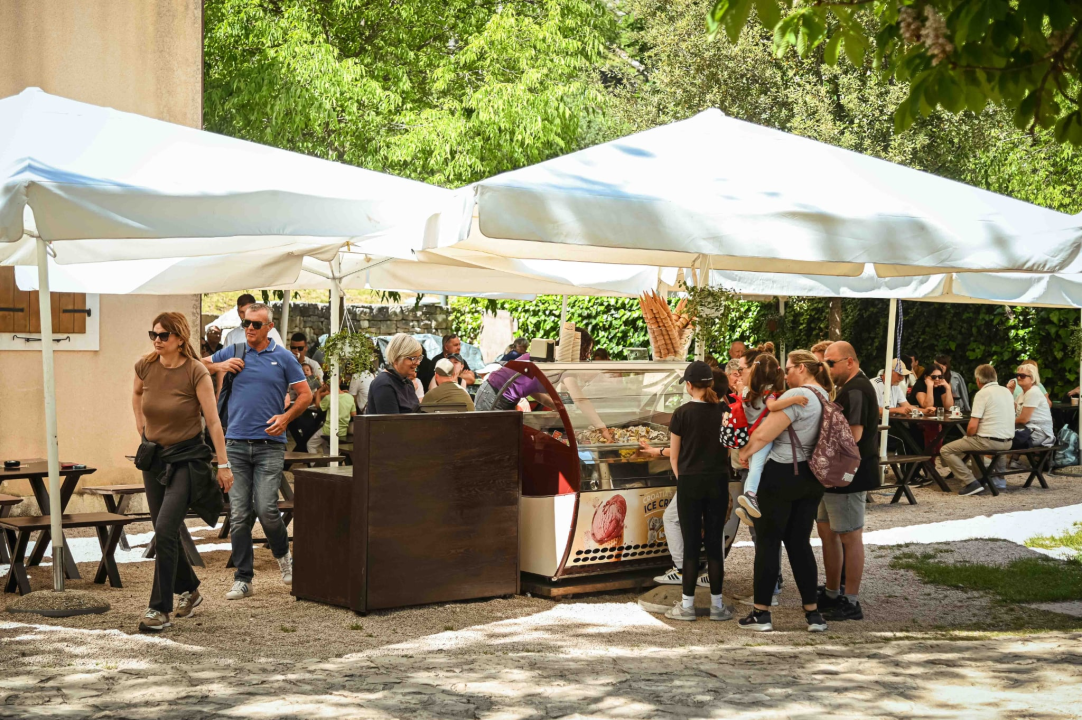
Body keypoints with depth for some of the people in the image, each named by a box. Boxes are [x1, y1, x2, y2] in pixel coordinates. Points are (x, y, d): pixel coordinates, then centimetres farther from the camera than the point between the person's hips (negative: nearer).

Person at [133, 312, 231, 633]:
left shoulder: (196, 372, -16)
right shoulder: (145, 366, -2)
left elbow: (213, 421, -14)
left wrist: (223, 465, -13)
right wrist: (140, 423, 13)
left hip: (187, 457, -6)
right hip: (153, 455, 6)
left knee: (165, 530, -17)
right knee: (165, 532, 11)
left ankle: (160, 609, -11)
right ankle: (189, 590, 33)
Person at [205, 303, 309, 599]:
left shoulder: (283, 357, 4)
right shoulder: (232, 353, 10)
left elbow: (306, 395, 6)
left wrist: (285, 418, -8)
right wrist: (220, 366, 3)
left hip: (269, 444, -2)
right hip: (236, 444, 2)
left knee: (266, 510, -11)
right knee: (238, 515, 1)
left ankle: (283, 553, 19)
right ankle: (243, 578, 9)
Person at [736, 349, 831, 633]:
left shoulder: (796, 396, -18)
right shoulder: (825, 396, 10)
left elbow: (763, 434, -22)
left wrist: (745, 453, -3)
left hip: (782, 475, -8)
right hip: (811, 479, 8)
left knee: (768, 542, 2)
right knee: (800, 543, 12)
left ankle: (761, 613, 5)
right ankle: (813, 613, 10)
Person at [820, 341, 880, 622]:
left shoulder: (856, 390, -18)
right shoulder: (849, 388, 17)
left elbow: (853, 435, -25)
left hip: (849, 475, -11)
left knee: (849, 536, -4)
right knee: (826, 530, 17)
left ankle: (851, 603, 3)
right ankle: (832, 594, 26)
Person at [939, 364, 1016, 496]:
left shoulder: (982, 394, -12)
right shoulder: (1007, 392, 11)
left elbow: (972, 428, -16)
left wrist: (968, 436, 6)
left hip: (989, 441, -8)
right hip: (1007, 442, 8)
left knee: (946, 451, 0)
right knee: (972, 442, 36)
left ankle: (971, 483, -11)